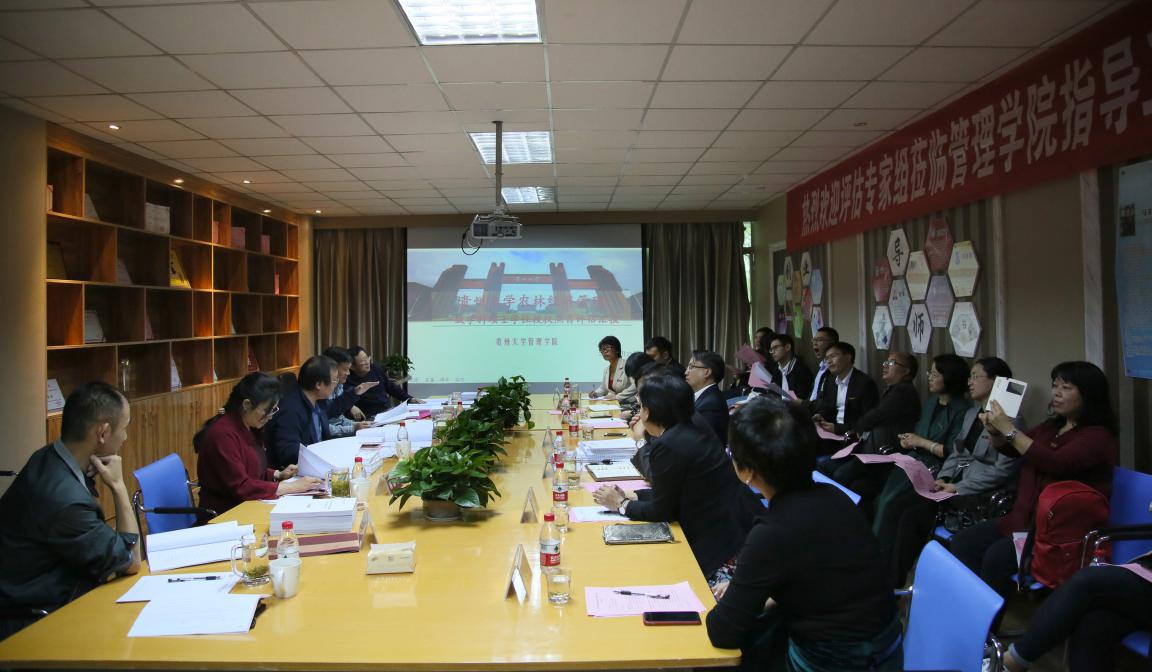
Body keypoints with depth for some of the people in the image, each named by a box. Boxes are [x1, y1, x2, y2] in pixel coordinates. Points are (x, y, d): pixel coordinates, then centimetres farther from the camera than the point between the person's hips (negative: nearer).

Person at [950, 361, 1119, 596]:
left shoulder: (1098, 436, -7)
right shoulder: (1051, 427, 16)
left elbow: (1056, 463, -24)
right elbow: (1007, 448, 26)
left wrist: (1009, 429, -21)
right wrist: (994, 431, 2)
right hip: (1027, 518, 8)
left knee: (996, 556, -30)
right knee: (962, 542, -13)